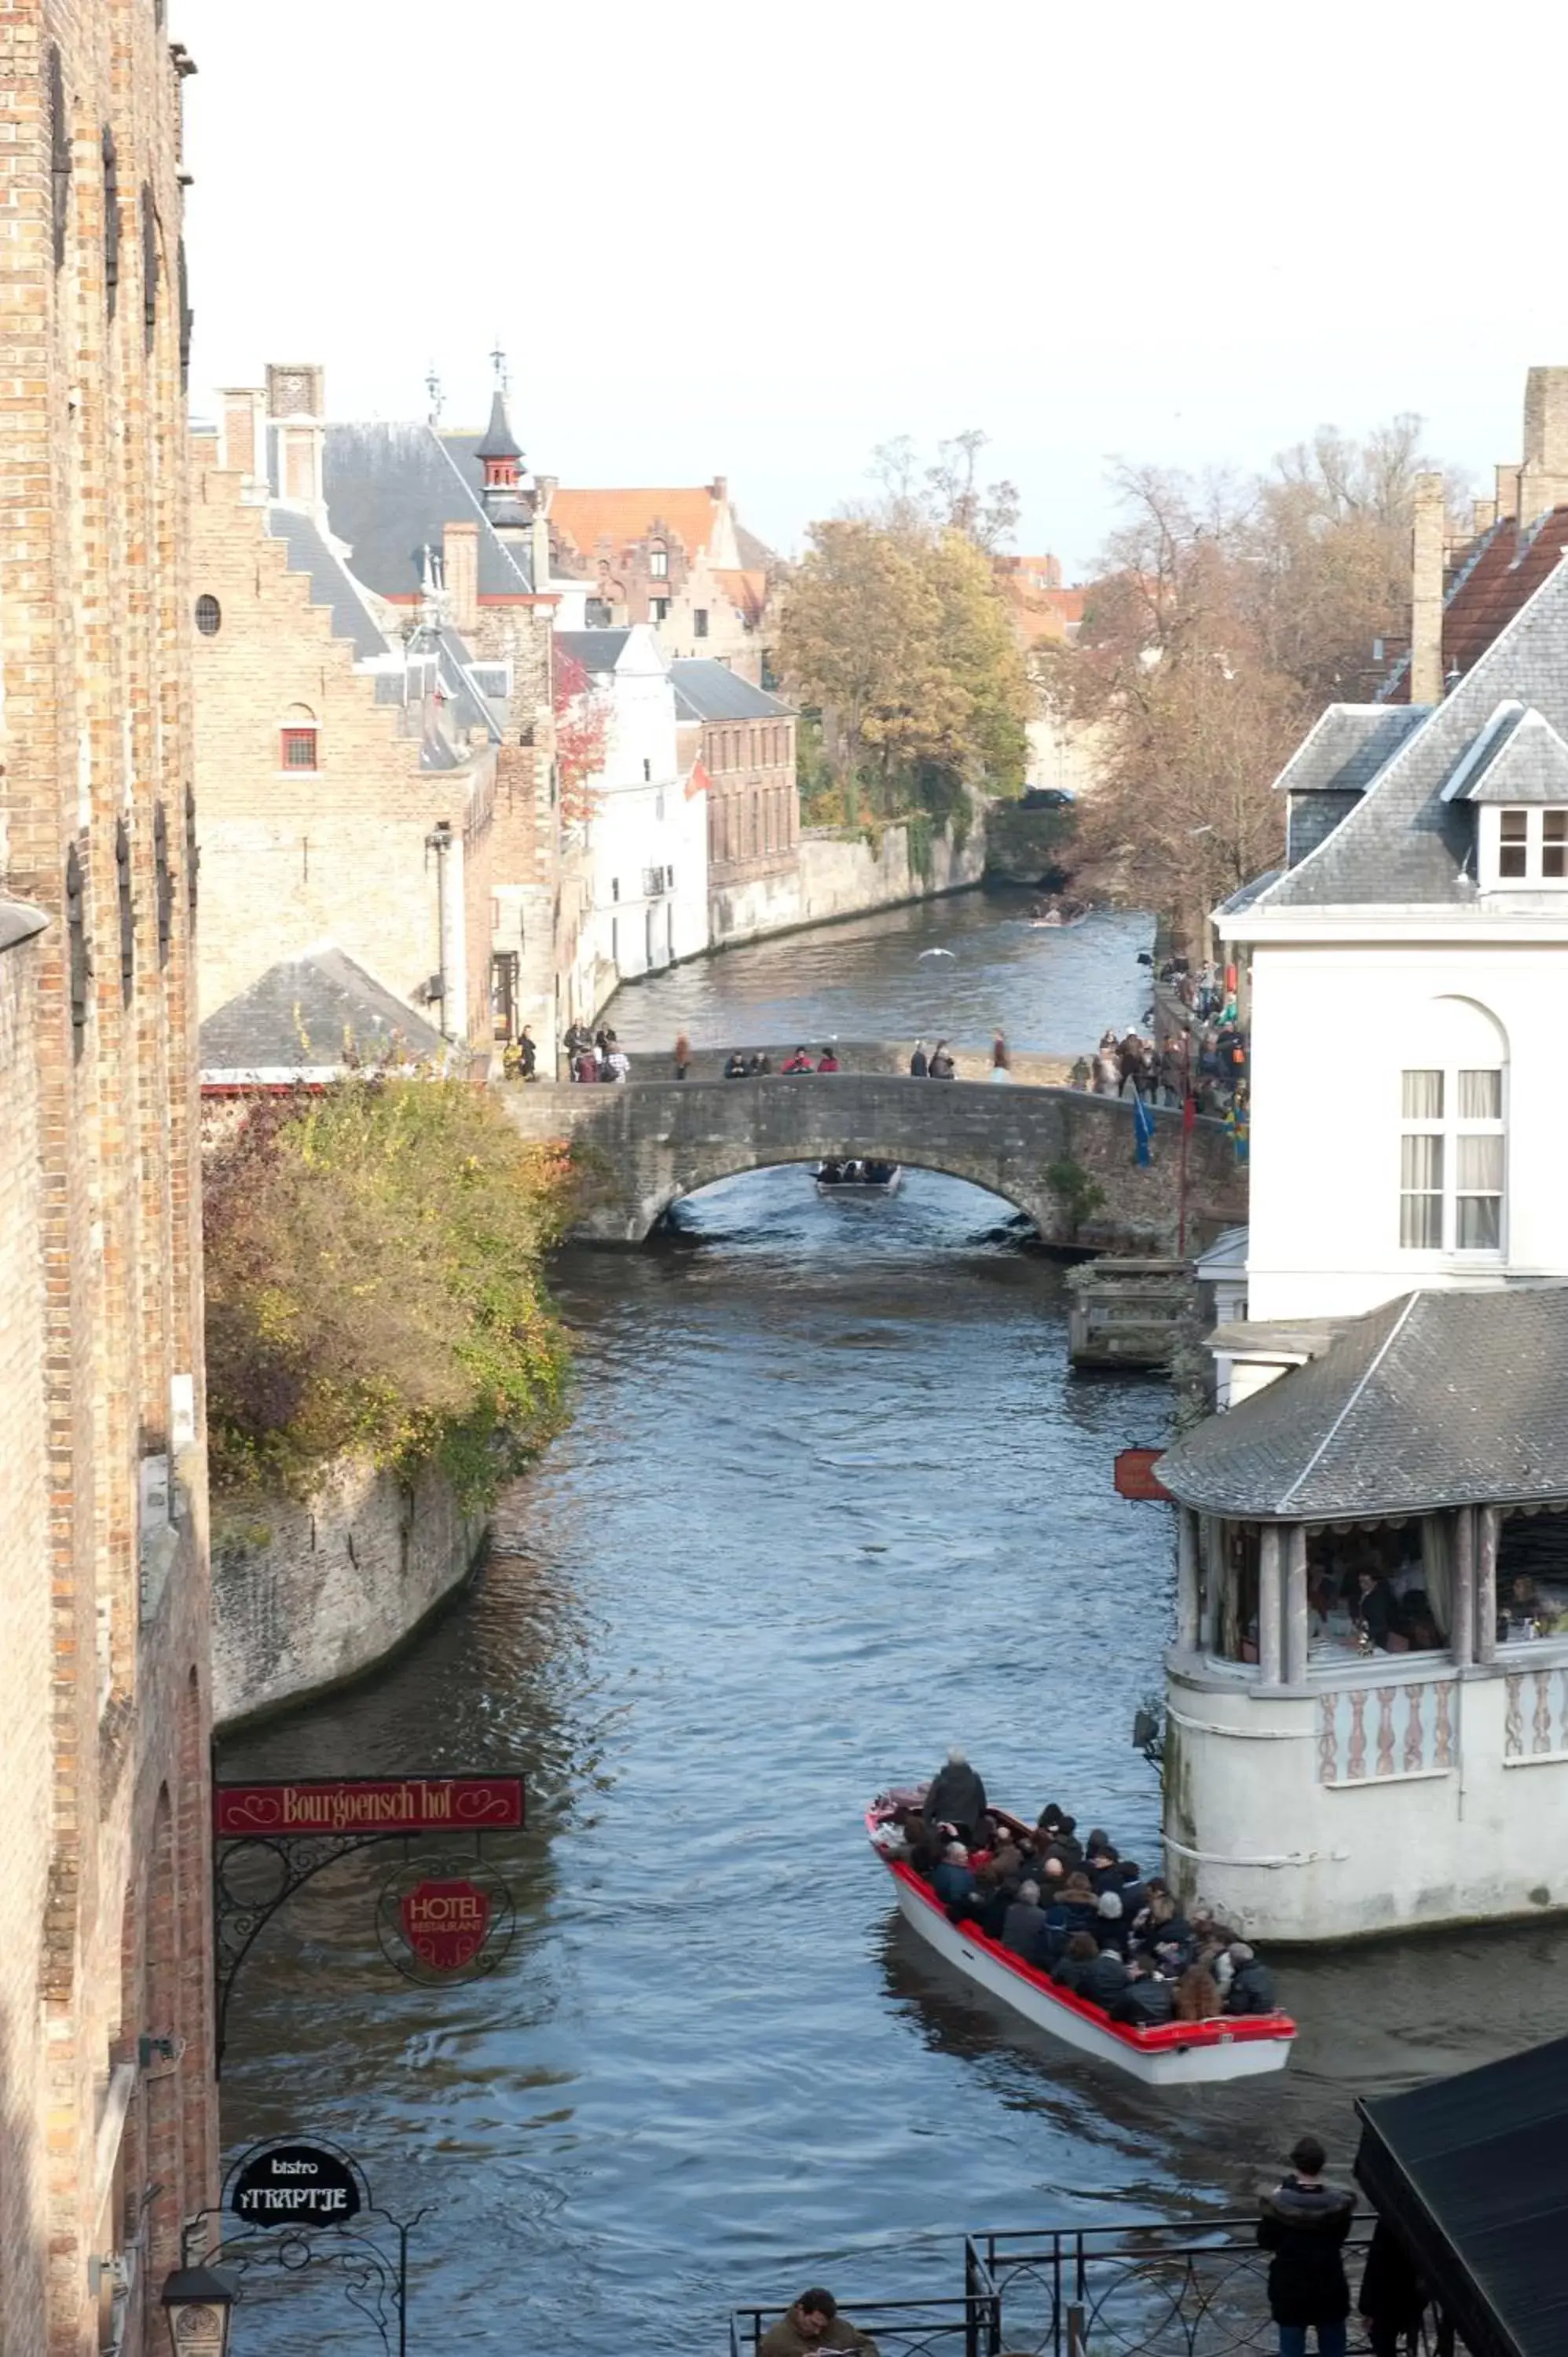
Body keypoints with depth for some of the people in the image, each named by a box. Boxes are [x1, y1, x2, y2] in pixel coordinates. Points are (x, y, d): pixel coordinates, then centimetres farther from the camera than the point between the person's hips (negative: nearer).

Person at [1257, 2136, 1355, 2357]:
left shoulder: (1279, 2203, -18)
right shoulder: (1338, 2202, -13)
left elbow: (1266, 2241, -3)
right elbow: (1340, 2238, 3)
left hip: (1290, 2289, -1)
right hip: (1329, 2288, 1)